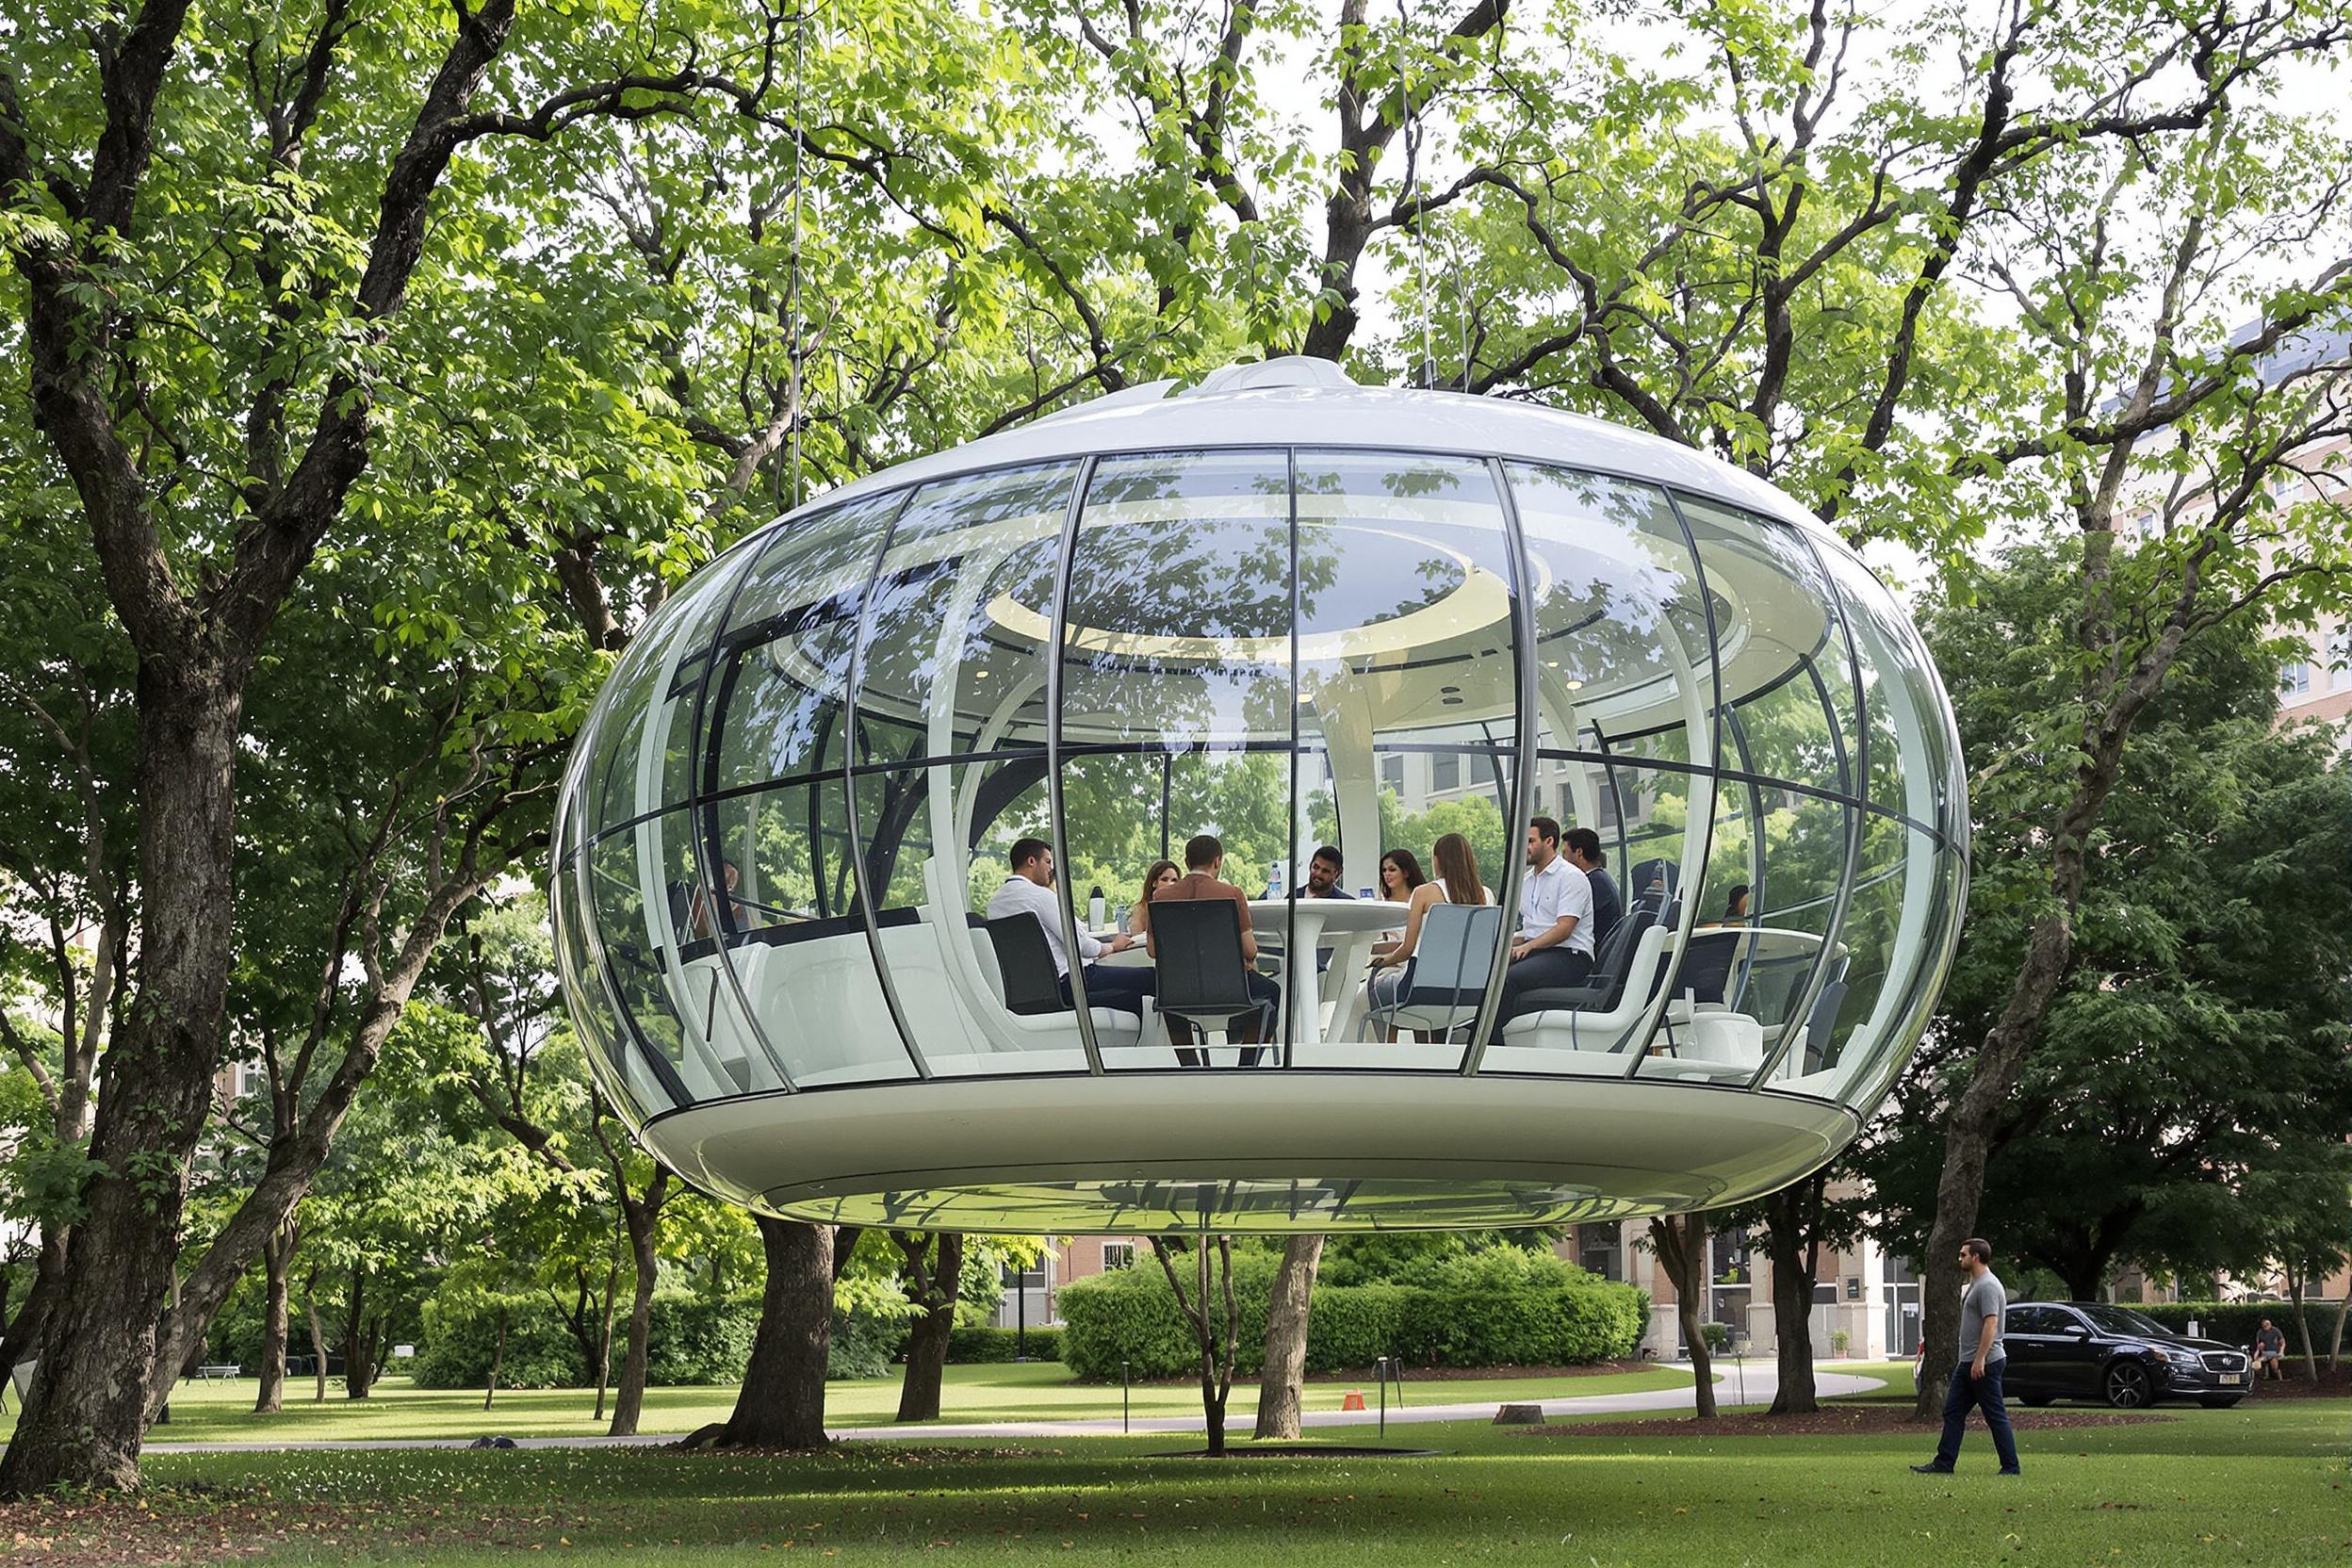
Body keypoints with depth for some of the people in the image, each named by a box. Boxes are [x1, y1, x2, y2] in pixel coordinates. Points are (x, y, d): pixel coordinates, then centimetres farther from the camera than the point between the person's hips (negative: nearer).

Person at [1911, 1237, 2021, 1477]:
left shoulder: (1988, 1286, -16)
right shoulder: (1975, 1285, 17)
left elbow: (1991, 1324, -24)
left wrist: (1980, 1360, -26)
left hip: (1984, 1364, -11)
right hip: (1968, 1363, 11)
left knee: (1996, 1416, -4)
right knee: (1953, 1412, 8)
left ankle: (2010, 1467, 2)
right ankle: (1944, 1463, 8)